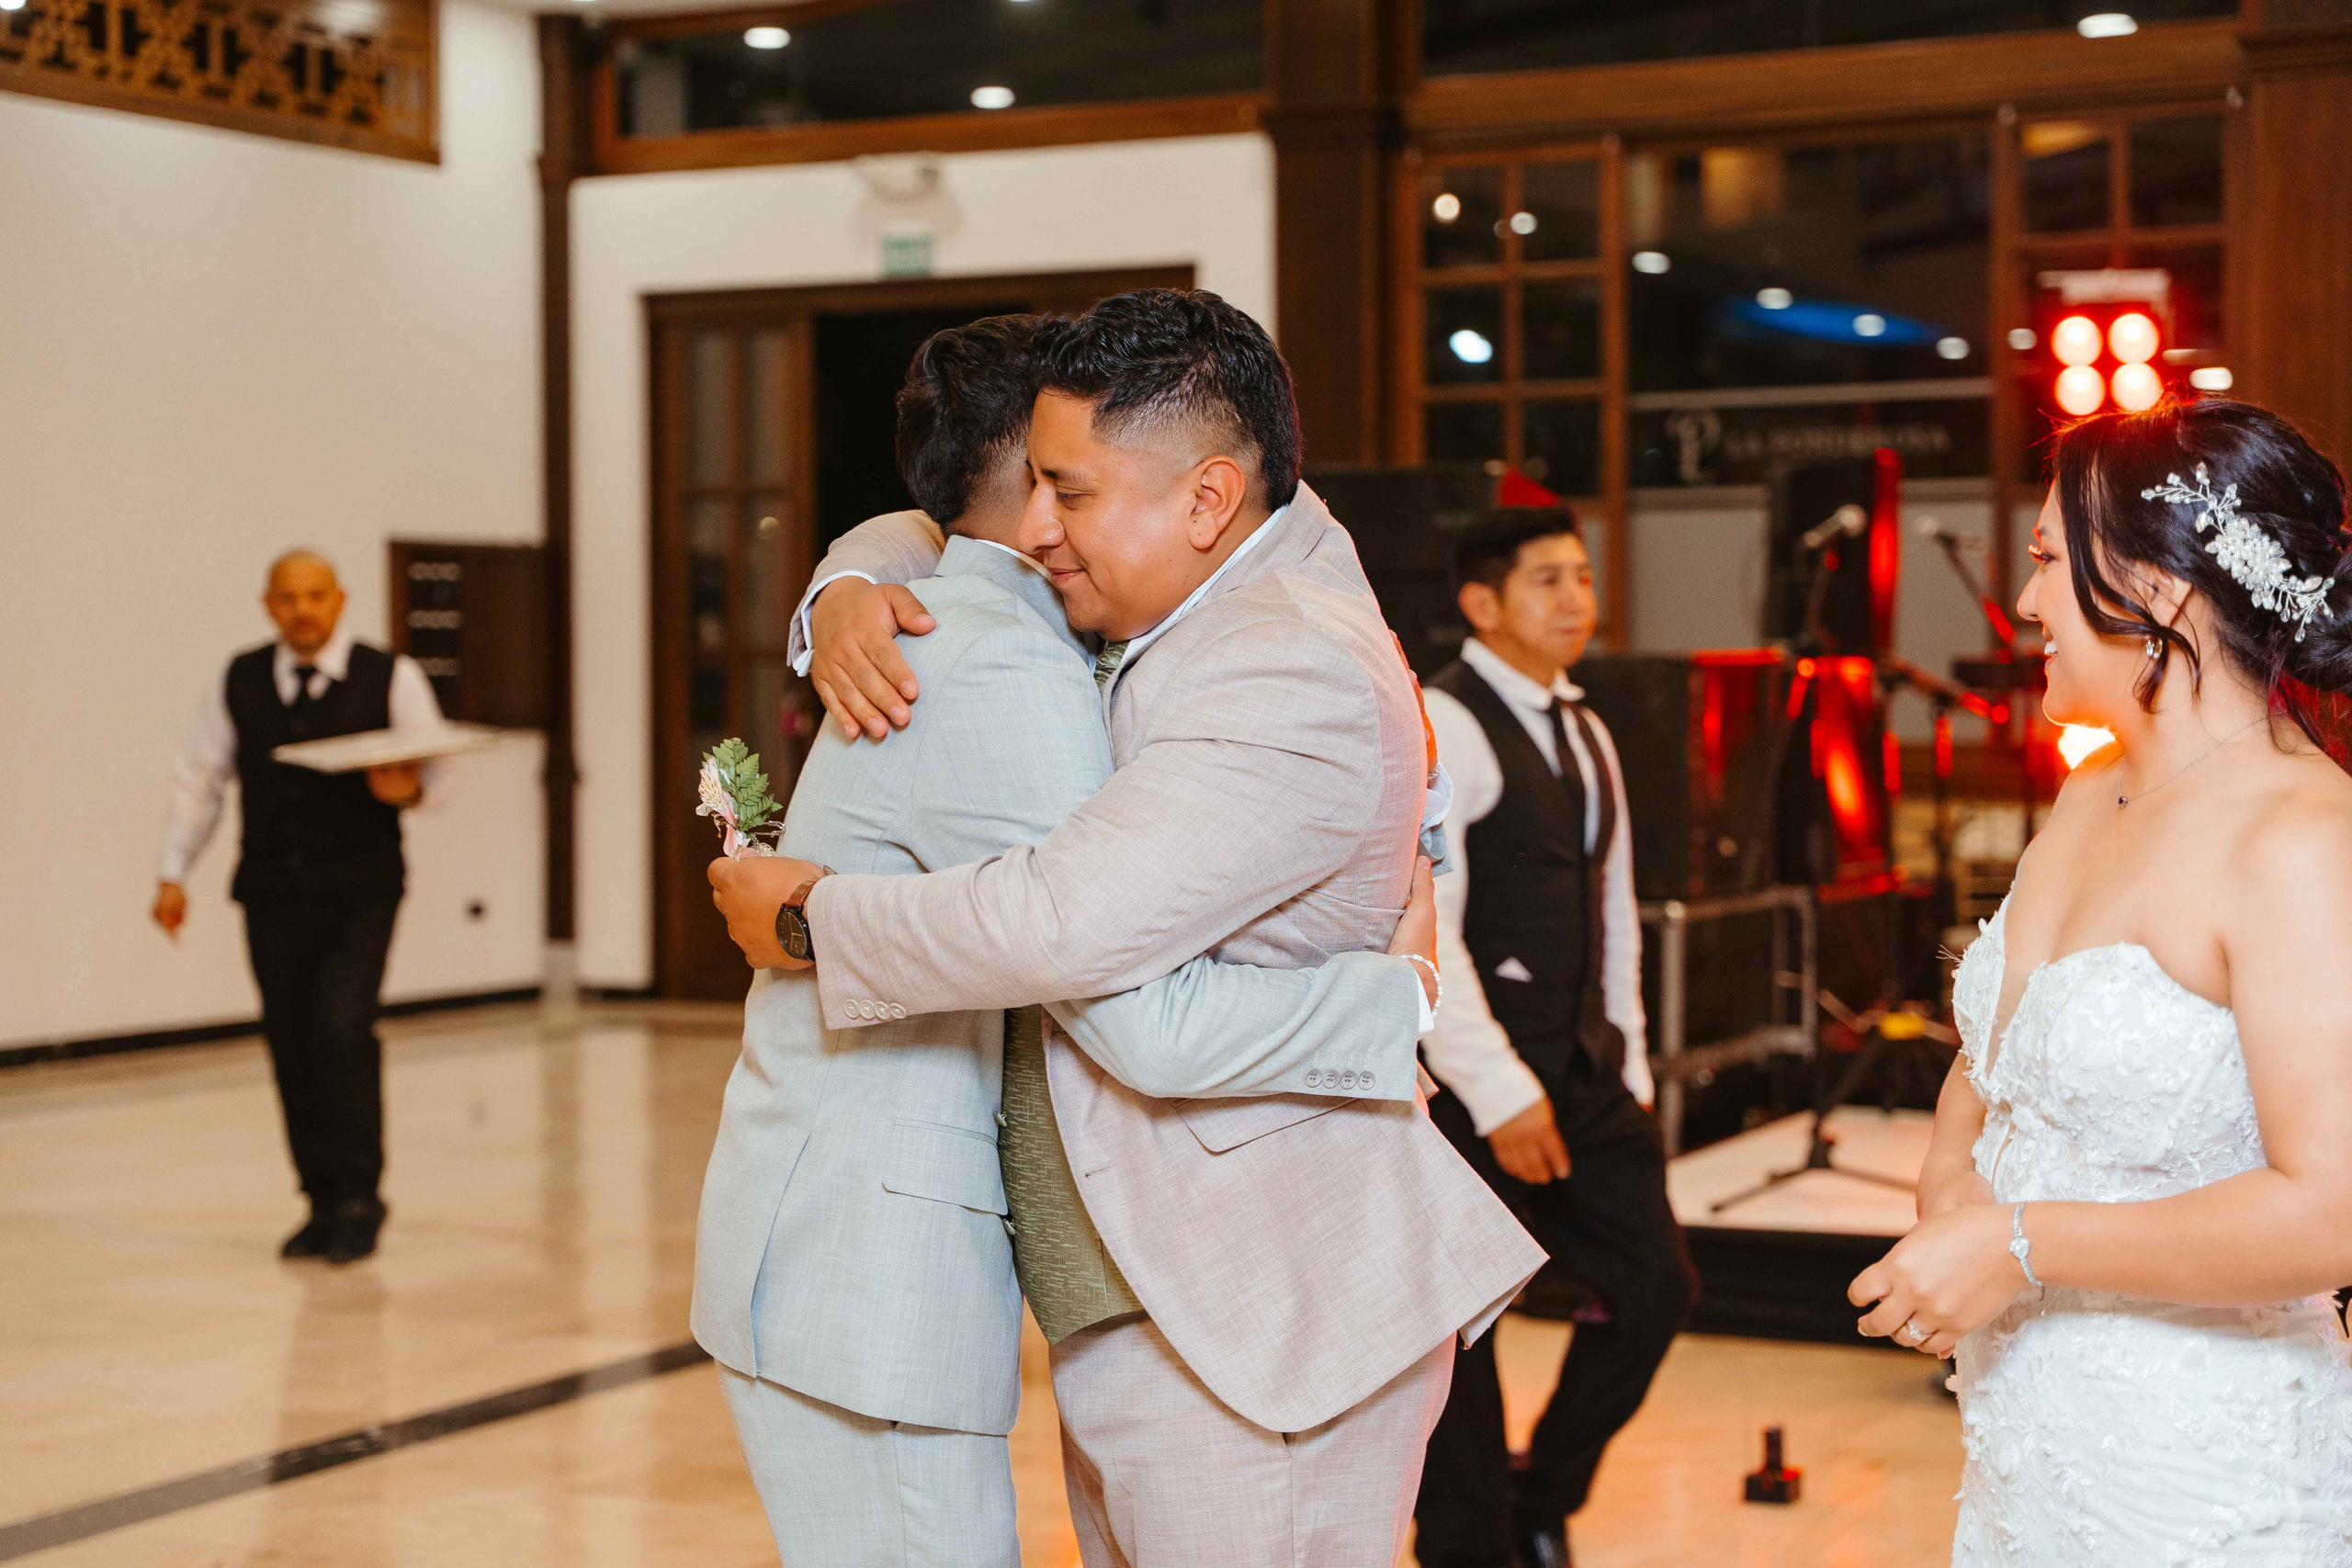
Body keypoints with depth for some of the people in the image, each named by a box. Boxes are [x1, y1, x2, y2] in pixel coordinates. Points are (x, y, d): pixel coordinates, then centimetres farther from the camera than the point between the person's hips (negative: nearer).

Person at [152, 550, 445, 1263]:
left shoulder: (390, 678, 0)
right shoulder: (238, 683, 8)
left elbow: (434, 764, 3)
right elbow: (199, 779, 11)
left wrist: (407, 786, -20)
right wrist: (172, 872, 4)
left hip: (360, 892, -3)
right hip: (273, 895, 3)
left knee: (342, 1031, -17)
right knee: (291, 1049, 4)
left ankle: (357, 1196, -5)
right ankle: (324, 1203, 16)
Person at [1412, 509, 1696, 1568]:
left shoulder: (1586, 736, 16)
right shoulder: (1440, 726, -12)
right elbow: (1421, 931, -18)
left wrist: (1628, 1070, 16)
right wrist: (1501, 1096, -19)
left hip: (1585, 1076, 8)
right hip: (1479, 1089, -8)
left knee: (1653, 1289, 8)